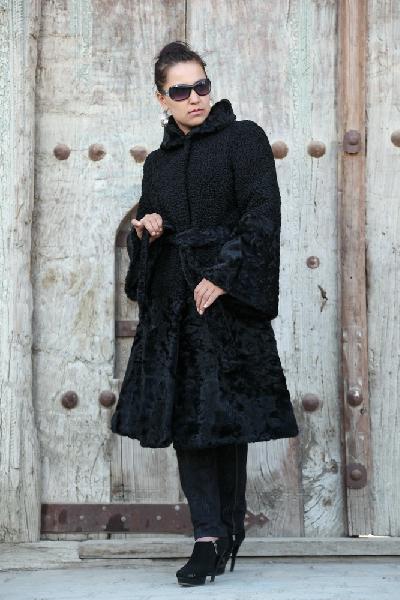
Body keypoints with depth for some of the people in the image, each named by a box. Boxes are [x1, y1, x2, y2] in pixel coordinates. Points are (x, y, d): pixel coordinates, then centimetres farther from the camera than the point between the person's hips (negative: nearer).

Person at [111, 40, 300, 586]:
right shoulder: (158, 163, 18)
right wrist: (145, 231, -2)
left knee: (226, 416, -4)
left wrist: (223, 275, -16)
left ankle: (227, 531, 8)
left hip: (227, 296, -5)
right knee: (185, 418, -3)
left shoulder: (244, 138, 2)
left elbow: (262, 214, -7)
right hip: (172, 302, 5)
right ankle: (210, 538, -2)